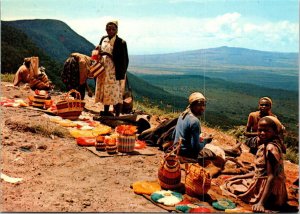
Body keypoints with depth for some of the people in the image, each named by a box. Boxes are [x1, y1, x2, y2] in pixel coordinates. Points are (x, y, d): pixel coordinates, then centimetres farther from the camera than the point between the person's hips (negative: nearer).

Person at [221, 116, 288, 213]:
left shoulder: (271, 148, -23)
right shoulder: (264, 145, 5)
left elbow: (272, 176, -27)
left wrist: (261, 202, -31)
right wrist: (239, 176, 10)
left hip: (269, 190, -10)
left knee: (230, 186, -1)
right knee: (229, 182, 22)